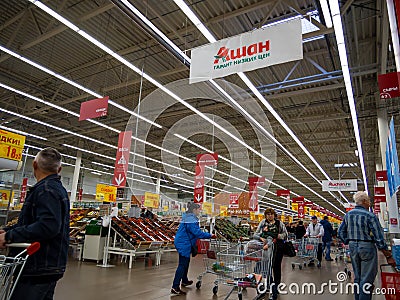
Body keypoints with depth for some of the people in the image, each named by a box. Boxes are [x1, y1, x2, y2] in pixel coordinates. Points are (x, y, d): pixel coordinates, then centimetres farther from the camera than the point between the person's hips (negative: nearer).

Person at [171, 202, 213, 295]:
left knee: (186, 262, 24)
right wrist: (210, 235, -18)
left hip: (181, 243, 11)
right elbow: (197, 232, -25)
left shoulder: (187, 218, 11)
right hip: (184, 244, -11)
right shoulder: (191, 220, -23)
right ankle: (175, 287, -4)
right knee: (182, 265, -7)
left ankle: (184, 281, 40)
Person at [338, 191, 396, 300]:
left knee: (357, 277, 18)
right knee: (367, 279, 2)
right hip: (367, 247, -6)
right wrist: (388, 256, -8)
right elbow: (379, 238, -14)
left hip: (353, 247, 6)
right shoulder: (370, 216, -14)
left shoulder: (348, 215, 5)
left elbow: (340, 232, 9)